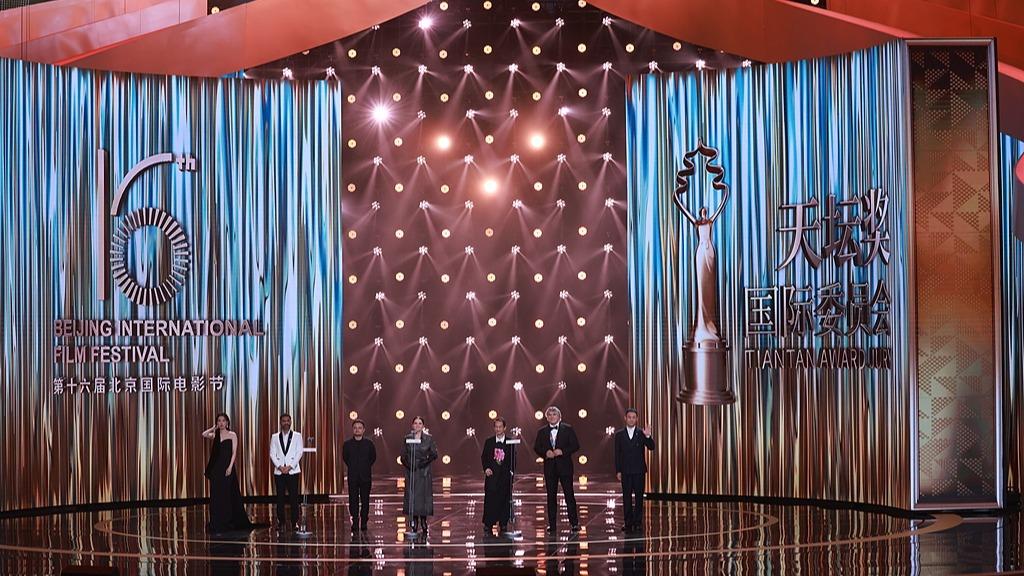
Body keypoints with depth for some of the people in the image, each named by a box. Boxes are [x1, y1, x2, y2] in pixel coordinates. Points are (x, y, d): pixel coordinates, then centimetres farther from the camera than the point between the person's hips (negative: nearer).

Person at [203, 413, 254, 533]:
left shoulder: (232, 435, 1)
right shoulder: (214, 435, 9)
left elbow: (234, 452, -5)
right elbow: (204, 434, -11)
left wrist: (230, 467, -14)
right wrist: (214, 428, 1)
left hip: (227, 467, -3)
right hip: (216, 468, 3)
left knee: (228, 495, 0)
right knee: (216, 495, 1)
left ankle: (230, 522, 8)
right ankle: (218, 524, 5)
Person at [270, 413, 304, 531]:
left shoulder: (297, 436, 7)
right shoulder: (275, 437, 11)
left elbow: (299, 453, 1)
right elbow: (272, 454, 5)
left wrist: (290, 466, -9)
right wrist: (280, 467, -8)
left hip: (292, 471, -2)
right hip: (279, 471, 2)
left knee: (294, 497, -5)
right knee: (280, 498, 1)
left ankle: (295, 522, -2)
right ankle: (281, 522, 7)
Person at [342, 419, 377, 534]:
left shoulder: (369, 443, 2)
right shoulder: (347, 444, 4)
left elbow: (373, 457, 10)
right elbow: (345, 457, 14)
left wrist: (366, 467, 7)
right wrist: (352, 467, 9)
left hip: (365, 476, 0)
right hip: (353, 477, 0)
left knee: (365, 501, 2)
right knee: (353, 501, -1)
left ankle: (364, 523, 8)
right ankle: (355, 523, 2)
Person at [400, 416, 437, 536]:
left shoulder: (428, 438, 2)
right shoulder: (407, 438, 5)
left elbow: (434, 454, 1)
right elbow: (403, 456, 5)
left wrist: (425, 462, -13)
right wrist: (408, 464, -11)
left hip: (424, 471, -1)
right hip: (411, 471, 1)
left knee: (424, 495, -2)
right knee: (412, 496, -1)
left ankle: (423, 523, 6)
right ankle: (414, 524, 6)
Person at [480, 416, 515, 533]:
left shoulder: (510, 442, 7)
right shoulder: (489, 442, 9)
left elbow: (513, 459, 7)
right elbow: (484, 457, 8)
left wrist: (511, 471, -5)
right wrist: (486, 468, -8)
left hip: (505, 475, 0)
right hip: (492, 475, 0)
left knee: (505, 500, -1)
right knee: (490, 499, -5)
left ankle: (503, 524, 7)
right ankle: (488, 525, 0)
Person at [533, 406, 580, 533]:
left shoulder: (568, 429, 3)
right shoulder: (542, 432, 10)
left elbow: (575, 445, -1)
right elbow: (536, 447, 9)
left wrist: (563, 451, -14)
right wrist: (545, 453, -10)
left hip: (564, 466, -3)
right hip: (549, 467, 3)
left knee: (569, 494, -4)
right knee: (551, 496, 4)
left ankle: (574, 523, -1)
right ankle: (552, 524, 9)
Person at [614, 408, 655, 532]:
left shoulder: (641, 434, 5)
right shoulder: (619, 435, 6)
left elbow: (651, 447, -6)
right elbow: (617, 454, 5)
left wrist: (648, 436, -24)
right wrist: (618, 471, -1)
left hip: (639, 471, 0)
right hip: (625, 471, 0)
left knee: (639, 497, 0)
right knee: (627, 497, 0)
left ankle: (638, 522, 5)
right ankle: (628, 522, 3)